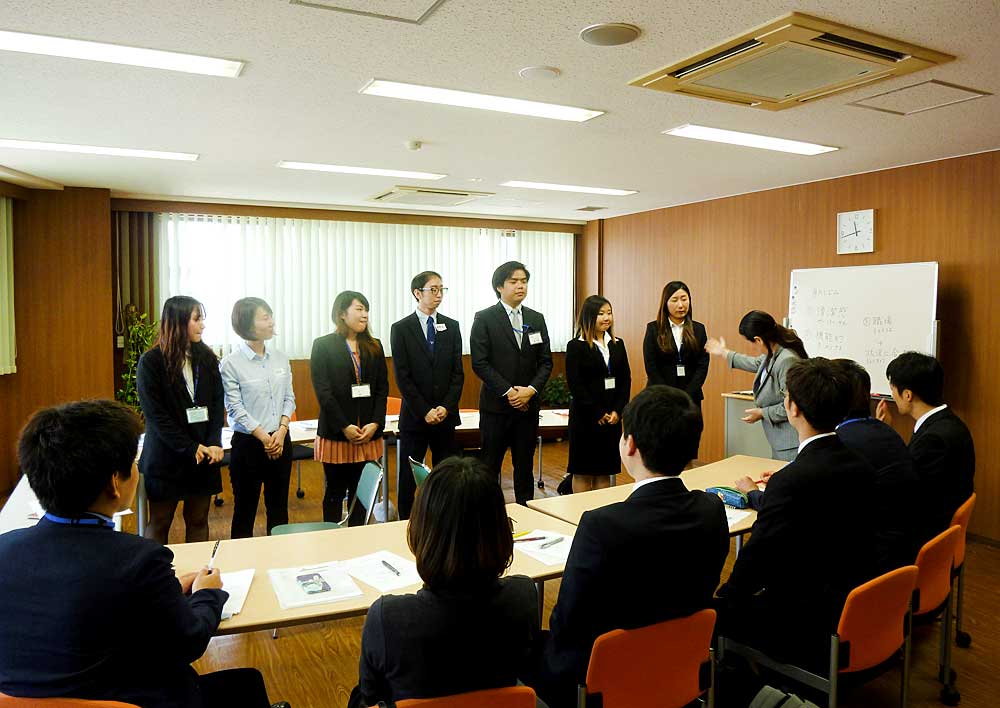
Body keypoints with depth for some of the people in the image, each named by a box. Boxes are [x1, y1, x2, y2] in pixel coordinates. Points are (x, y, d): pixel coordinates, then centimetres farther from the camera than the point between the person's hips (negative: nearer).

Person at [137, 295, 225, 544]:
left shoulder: (207, 358, 4)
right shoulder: (150, 362, -7)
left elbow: (218, 404, 2)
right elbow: (155, 414, -11)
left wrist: (214, 443, -12)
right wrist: (190, 448, -15)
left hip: (204, 454, 4)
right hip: (166, 456, -3)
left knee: (198, 521, 10)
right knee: (159, 523, 8)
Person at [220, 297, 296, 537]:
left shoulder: (280, 358, 5)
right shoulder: (231, 363, -9)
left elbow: (289, 398, 6)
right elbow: (235, 407, -11)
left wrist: (281, 430, -9)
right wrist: (264, 438, -15)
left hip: (280, 440, 4)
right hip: (248, 443, -4)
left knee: (279, 508, 13)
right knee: (245, 509, 7)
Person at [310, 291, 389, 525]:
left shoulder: (374, 347, 10)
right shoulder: (323, 346, -1)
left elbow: (382, 389, 6)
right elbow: (323, 391, -8)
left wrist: (375, 423, -7)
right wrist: (345, 427, -14)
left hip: (368, 434, 3)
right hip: (335, 434, -3)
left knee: (362, 494, 7)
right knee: (335, 493, 6)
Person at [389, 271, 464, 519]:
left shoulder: (451, 327, 7)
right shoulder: (401, 329, -2)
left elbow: (458, 372, 4)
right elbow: (402, 377, -7)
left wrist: (446, 407, -8)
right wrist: (425, 411, -12)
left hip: (446, 415, 3)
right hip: (415, 416, -3)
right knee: (409, 477, 5)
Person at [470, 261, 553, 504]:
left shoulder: (537, 319, 9)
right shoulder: (484, 319, -3)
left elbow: (545, 362, 7)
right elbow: (479, 363, -9)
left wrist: (531, 390, -9)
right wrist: (508, 392, -14)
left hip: (528, 405, 4)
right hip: (496, 405, -3)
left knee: (525, 466, 11)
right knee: (490, 466, 4)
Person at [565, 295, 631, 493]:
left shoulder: (617, 345, 11)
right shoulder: (576, 346, -5)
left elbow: (626, 380, 7)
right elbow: (575, 384, -11)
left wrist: (617, 411, -5)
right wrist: (597, 413, -12)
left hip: (613, 416, 5)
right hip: (586, 416, -5)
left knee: (605, 471, 9)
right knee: (583, 473, 3)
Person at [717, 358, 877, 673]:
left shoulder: (791, 480, -27)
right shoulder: (861, 468, -2)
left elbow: (757, 558, -19)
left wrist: (726, 596, -2)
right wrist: (759, 495, 22)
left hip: (811, 634, -8)